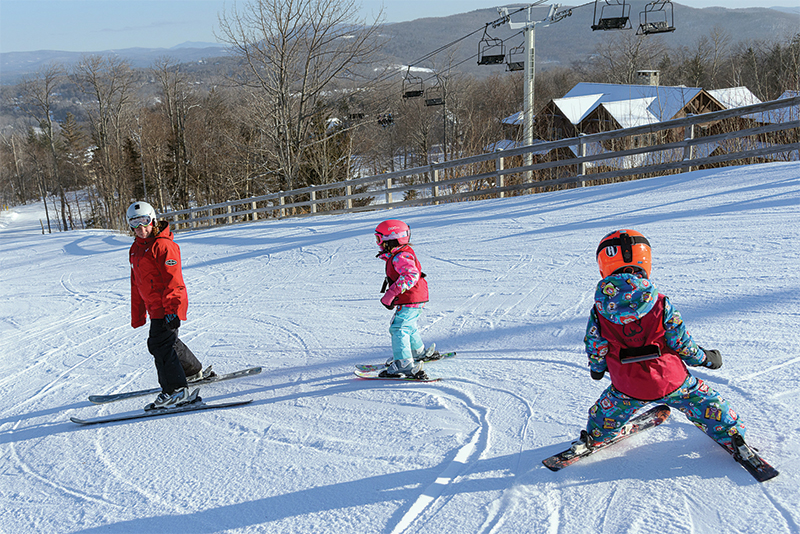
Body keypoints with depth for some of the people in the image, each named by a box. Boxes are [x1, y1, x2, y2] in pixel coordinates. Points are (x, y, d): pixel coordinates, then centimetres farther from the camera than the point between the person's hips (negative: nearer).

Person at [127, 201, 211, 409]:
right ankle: (196, 371, 40)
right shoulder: (136, 248, 15)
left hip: (168, 306, -10)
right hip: (155, 307, 10)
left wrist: (172, 310, -25)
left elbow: (173, 280, -19)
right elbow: (136, 283, 21)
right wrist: (137, 314, 21)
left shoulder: (163, 246, -13)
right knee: (168, 341, 21)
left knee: (159, 344, -14)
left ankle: (177, 390, -13)